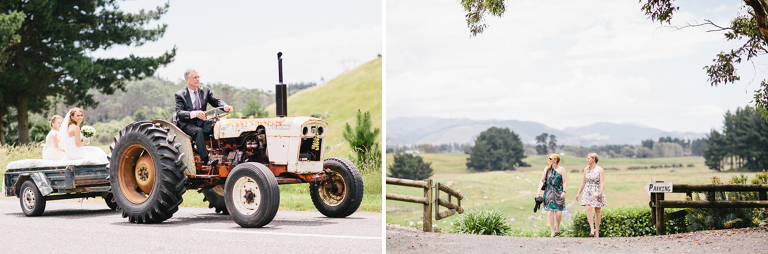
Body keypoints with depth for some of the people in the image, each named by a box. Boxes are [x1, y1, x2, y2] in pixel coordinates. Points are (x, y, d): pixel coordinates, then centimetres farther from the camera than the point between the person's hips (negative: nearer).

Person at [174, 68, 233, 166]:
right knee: (198, 131, -38)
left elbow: (216, 101, 6)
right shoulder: (179, 95, -1)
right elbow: (179, 113, -13)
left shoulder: (205, 90, 13)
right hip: (187, 124, -4)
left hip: (202, 123, 4)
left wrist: (225, 106, -19)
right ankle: (206, 160, -46)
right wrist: (194, 114, -33)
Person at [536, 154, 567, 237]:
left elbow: (565, 182, -1)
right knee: (550, 212, -5)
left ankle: (558, 227, 24)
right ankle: (552, 232, 2)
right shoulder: (547, 169, 9)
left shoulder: (561, 169, 2)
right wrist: (538, 191, 0)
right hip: (548, 193, 2)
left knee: (559, 213, -5)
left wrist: (564, 191, -13)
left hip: (558, 193, -2)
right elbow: (542, 181, 10)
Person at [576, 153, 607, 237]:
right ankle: (592, 229, -20)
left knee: (597, 211, 4)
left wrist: (600, 192, -27)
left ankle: (597, 231, 13)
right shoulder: (586, 169, 10)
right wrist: (578, 193, 16)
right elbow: (584, 182, 18)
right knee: (589, 209, -17)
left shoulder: (600, 170, -4)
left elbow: (602, 182, -12)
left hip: (597, 192, -3)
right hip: (587, 192, 3)